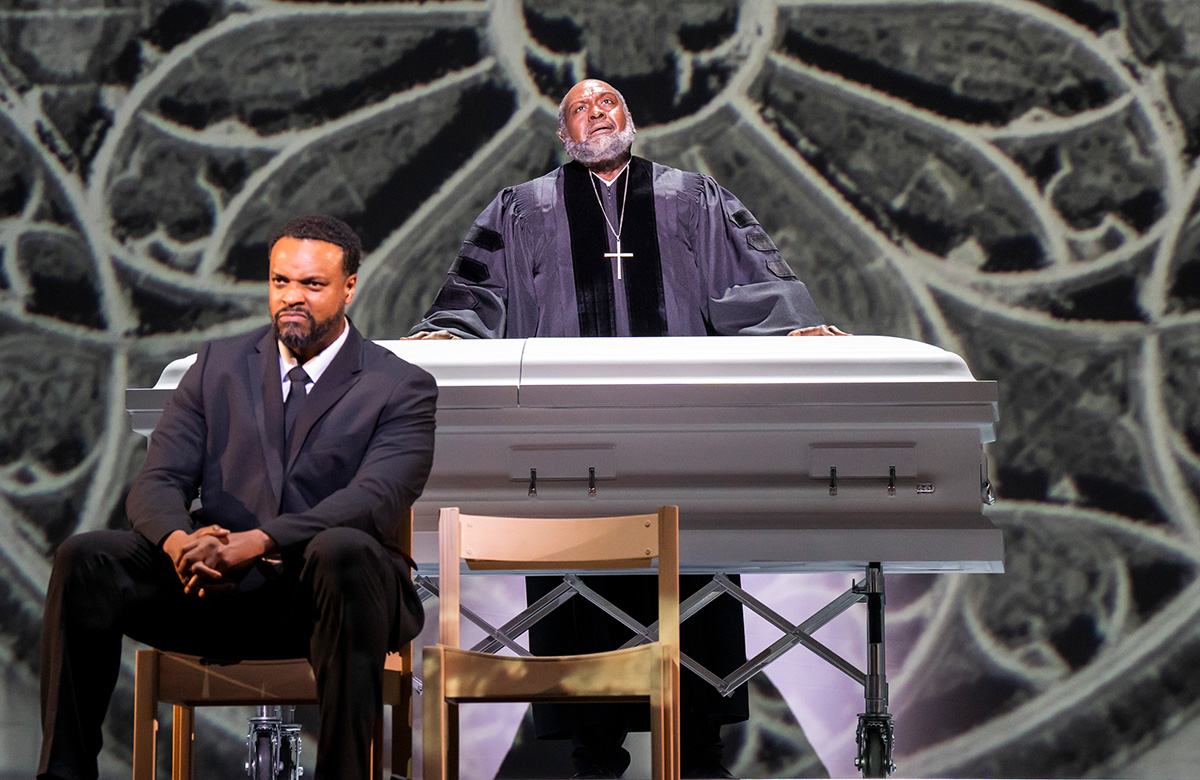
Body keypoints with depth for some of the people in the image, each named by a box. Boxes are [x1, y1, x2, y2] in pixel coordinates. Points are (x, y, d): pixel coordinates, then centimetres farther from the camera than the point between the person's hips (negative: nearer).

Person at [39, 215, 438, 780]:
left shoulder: (401, 388, 4)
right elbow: (157, 483, 7)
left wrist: (257, 542, -29)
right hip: (218, 588, 3)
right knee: (83, 559, -20)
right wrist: (179, 541, -20)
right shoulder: (219, 365, 16)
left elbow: (374, 501, -13)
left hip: (324, 589, -3)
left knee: (343, 551, -38)